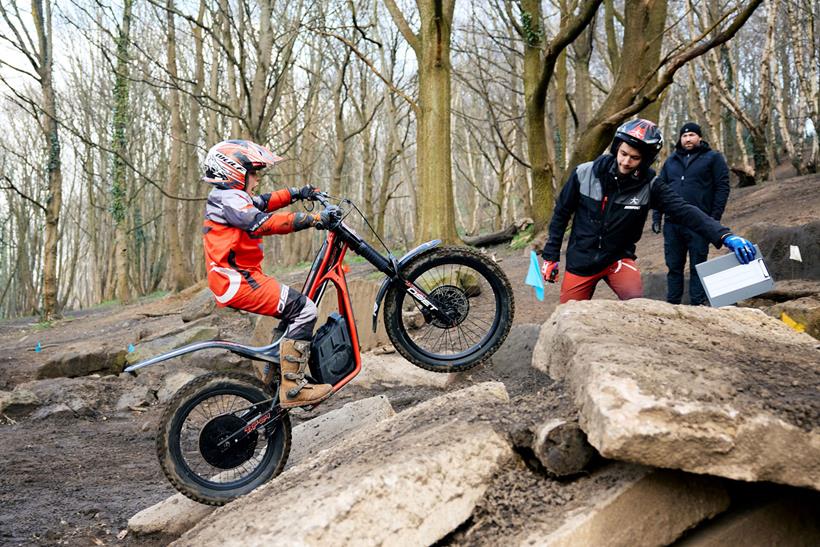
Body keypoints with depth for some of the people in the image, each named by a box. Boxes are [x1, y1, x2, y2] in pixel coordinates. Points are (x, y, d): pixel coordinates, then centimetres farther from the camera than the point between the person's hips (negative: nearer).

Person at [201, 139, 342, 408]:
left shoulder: (227, 197, 18)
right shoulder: (229, 199, -14)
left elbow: (264, 202, 30)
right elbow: (265, 223, -28)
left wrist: (297, 193, 24)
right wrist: (315, 219, -31)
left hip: (237, 278, 11)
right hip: (239, 282, -11)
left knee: (294, 310, 19)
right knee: (303, 310, -17)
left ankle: (270, 374, 23)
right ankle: (292, 389, -18)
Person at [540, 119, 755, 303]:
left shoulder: (650, 187, -15)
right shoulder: (585, 173, -14)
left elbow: (685, 211, -26)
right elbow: (561, 213, -1)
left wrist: (725, 236, -41)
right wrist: (550, 256, 1)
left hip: (618, 258, -1)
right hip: (580, 260, 1)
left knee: (635, 301, -28)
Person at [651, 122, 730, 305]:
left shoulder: (713, 158, 4)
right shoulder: (671, 161, 17)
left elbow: (722, 187, -2)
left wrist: (715, 218, -9)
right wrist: (656, 217, 9)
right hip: (672, 223, 4)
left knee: (697, 266, 0)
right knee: (673, 266, 7)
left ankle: (697, 304, 5)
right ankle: (672, 304, 14)